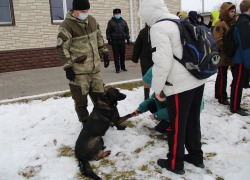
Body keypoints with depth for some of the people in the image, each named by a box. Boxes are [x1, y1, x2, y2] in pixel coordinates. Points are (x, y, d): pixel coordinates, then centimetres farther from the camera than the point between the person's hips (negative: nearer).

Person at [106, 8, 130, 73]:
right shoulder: (111, 22, 3)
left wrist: (128, 39, 10)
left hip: (122, 41, 3)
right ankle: (117, 68, 3)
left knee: (122, 54, 4)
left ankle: (123, 67, 18)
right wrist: (109, 39, -5)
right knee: (116, 55, -2)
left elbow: (127, 30, 15)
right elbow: (108, 31, 3)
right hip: (114, 41, -2)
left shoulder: (123, 22, 12)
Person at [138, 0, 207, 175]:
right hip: (198, 81, 9)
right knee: (193, 121, 20)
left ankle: (175, 163, 21)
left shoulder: (158, 28, -14)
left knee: (177, 125, 5)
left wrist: (157, 87, -9)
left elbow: (162, 62, -21)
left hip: (180, 85, -8)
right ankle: (196, 156, 34)